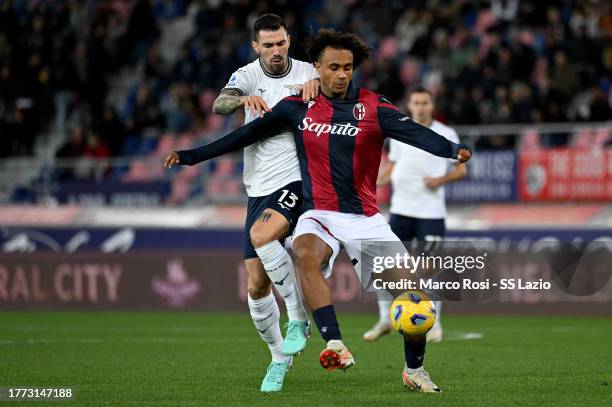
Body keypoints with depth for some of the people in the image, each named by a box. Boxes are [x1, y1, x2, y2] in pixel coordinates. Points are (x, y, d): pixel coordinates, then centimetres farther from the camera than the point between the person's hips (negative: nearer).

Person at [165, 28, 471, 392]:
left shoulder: (373, 107, -4)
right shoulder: (298, 108, 2)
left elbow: (414, 132, -19)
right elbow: (248, 134, 9)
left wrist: (452, 149, -38)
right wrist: (191, 156, 9)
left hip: (365, 218, 0)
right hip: (319, 214, 0)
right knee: (307, 254, -34)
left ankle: (415, 370, 16)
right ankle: (335, 346, -41)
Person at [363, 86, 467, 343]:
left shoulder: (446, 135, 0)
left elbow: (462, 169, 3)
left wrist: (441, 180, -15)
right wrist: (377, 181, -2)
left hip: (431, 212, -3)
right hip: (401, 209, 3)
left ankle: (434, 323, 8)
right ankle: (385, 319, 11)